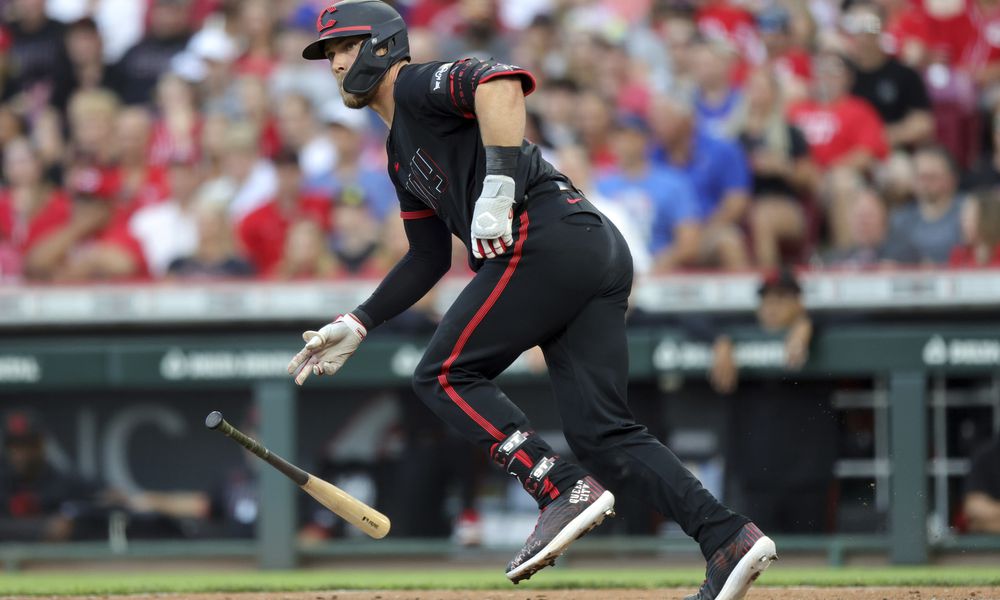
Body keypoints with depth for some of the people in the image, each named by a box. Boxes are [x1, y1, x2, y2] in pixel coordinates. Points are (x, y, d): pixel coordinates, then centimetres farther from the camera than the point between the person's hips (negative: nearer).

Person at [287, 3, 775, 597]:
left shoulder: (419, 85, 3)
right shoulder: (403, 156, 32)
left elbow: (501, 80, -18)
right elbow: (429, 258, 35)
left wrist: (497, 184, -26)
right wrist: (357, 325, 30)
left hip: (549, 238, -9)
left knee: (445, 375, -5)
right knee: (600, 430, 1)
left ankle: (566, 490, -17)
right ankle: (729, 538, -10)